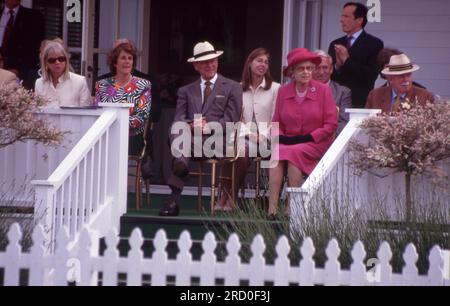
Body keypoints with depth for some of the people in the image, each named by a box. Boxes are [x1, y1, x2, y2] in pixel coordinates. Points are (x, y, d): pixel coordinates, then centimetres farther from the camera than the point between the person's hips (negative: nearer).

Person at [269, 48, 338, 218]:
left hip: (316, 144, -3)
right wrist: (279, 137, -8)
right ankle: (272, 206, -37)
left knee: (293, 153, -33)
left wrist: (307, 138, -11)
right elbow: (276, 122, 14)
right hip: (288, 142, 3)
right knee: (277, 153, -30)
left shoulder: (323, 90, 0)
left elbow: (331, 124, -3)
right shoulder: (283, 91, 10)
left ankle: (292, 205, -29)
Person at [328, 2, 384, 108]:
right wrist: (337, 67, -9)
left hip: (360, 102, -4)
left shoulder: (374, 44, -1)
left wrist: (347, 60, -15)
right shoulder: (335, 44, 14)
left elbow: (371, 75, -12)